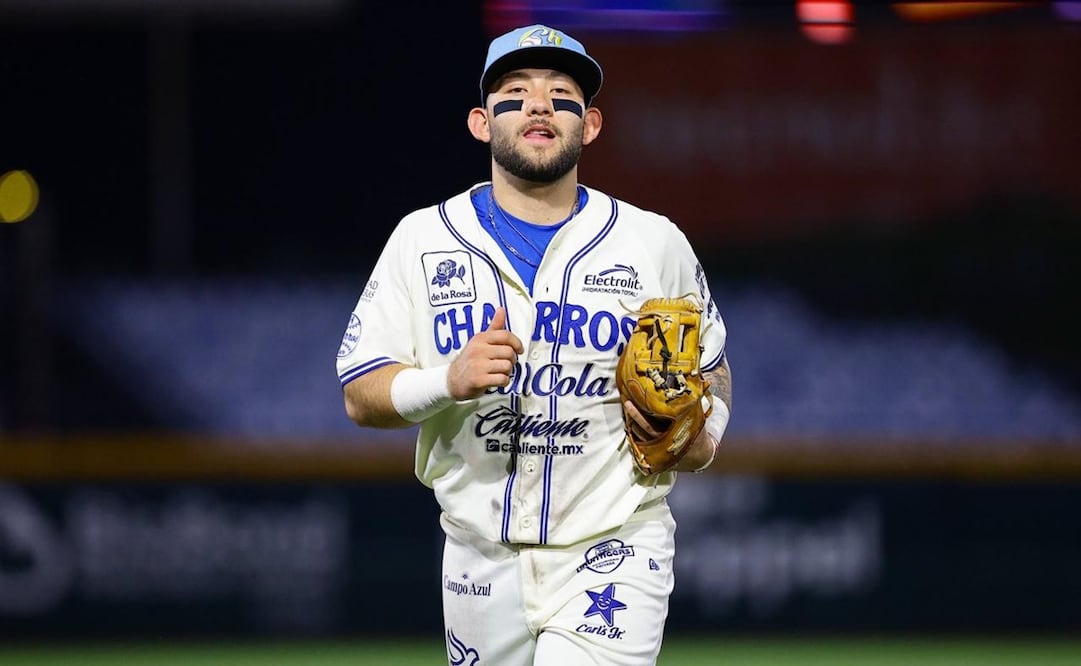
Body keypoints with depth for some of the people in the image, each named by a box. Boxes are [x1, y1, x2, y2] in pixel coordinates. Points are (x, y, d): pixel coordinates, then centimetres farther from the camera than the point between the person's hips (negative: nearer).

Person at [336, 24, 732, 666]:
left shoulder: (656, 243, 4)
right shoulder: (422, 239, 4)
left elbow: (711, 366, 19)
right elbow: (361, 396, 0)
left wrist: (701, 428, -4)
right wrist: (448, 381, -20)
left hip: (613, 549, -2)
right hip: (483, 558, 2)